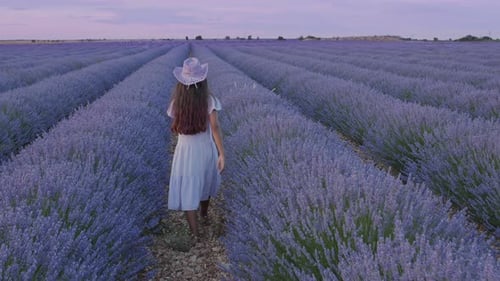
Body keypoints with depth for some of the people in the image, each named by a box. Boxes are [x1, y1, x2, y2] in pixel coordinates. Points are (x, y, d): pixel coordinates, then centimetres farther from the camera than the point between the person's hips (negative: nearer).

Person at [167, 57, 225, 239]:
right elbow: (215, 128, -17)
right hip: (206, 149, 2)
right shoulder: (209, 100, -13)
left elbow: (175, 129, 1)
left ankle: (195, 234, 6)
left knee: (188, 191, 5)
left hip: (185, 151, -1)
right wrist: (221, 154, -14)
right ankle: (204, 214, 51)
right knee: (204, 182, 27)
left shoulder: (177, 103, -10)